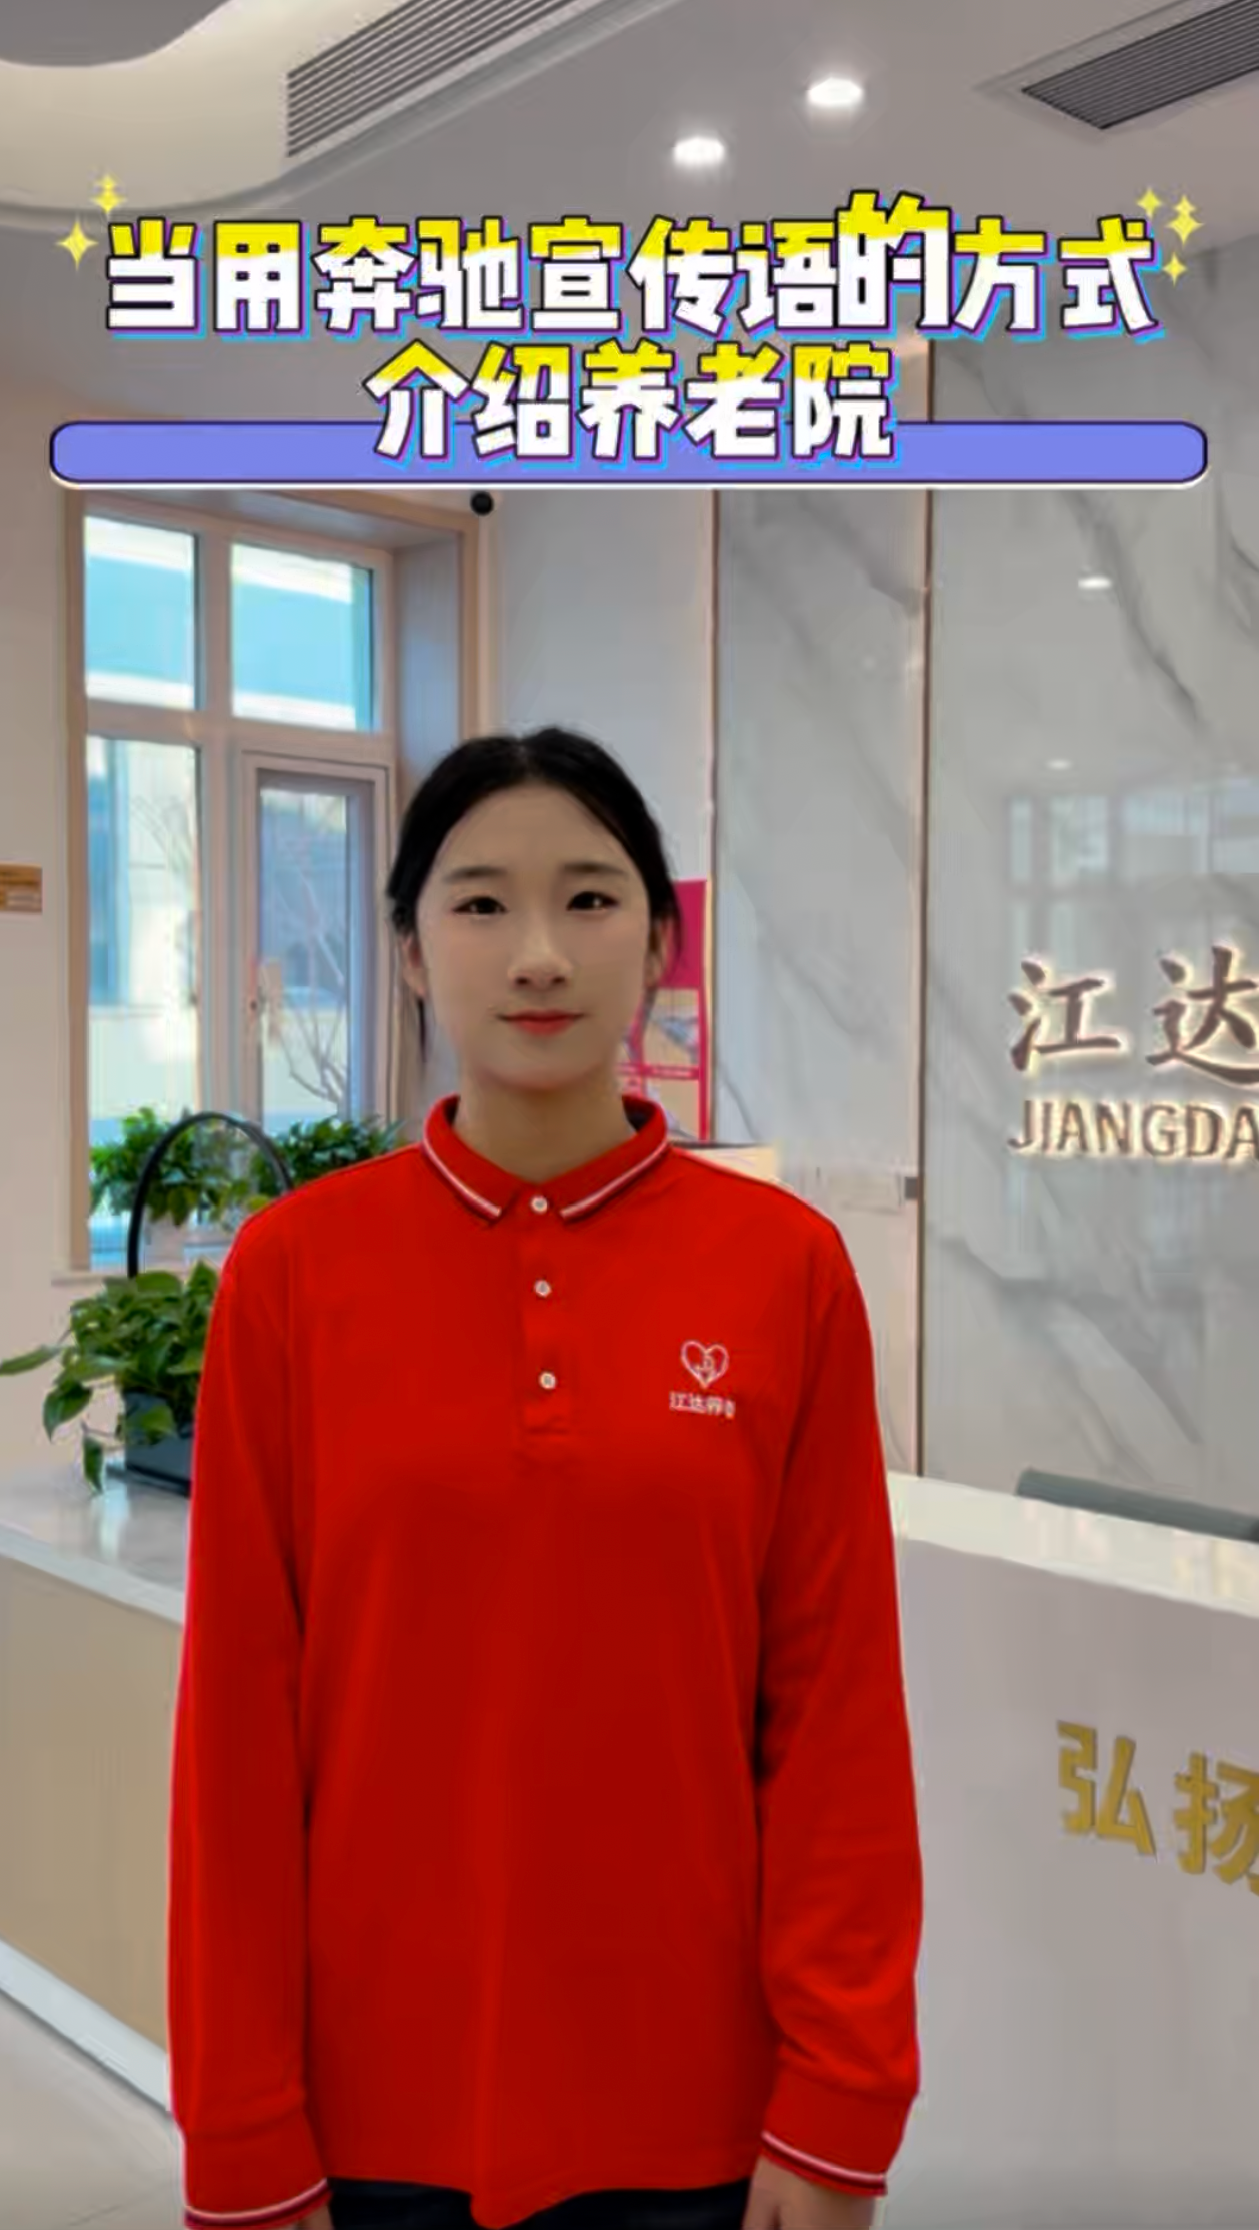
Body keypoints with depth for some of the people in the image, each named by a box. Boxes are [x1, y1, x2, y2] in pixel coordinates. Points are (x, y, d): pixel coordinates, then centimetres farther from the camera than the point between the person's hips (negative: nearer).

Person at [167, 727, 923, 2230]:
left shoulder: (785, 1266, -7)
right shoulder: (295, 1267, -7)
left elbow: (839, 1707, -4)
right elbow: (242, 1718, -5)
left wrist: (841, 2109, -4)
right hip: (376, 2107, 0)